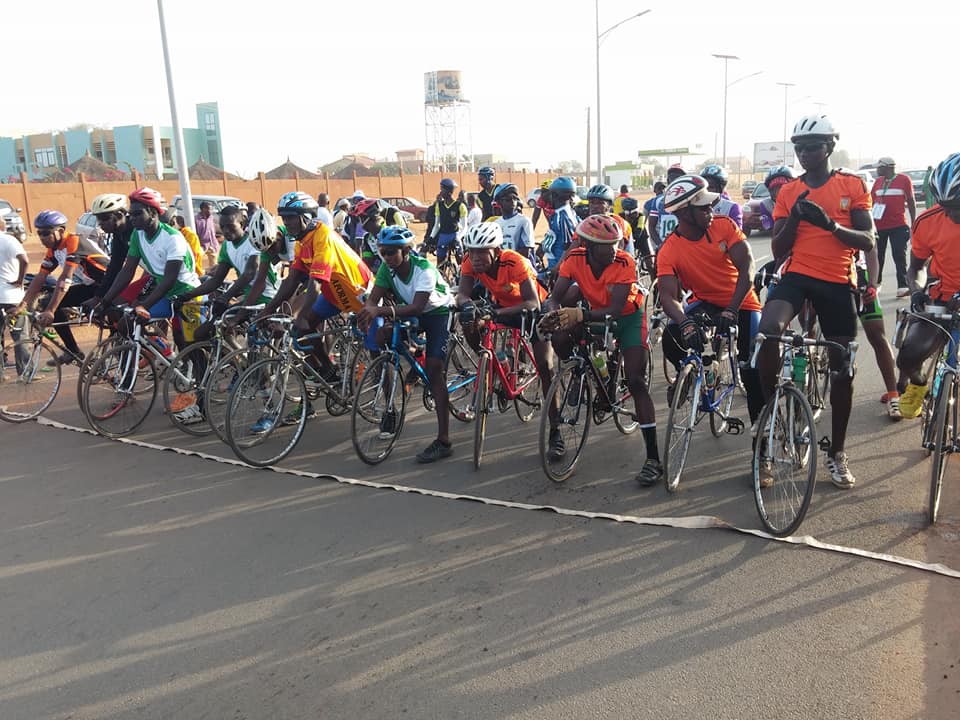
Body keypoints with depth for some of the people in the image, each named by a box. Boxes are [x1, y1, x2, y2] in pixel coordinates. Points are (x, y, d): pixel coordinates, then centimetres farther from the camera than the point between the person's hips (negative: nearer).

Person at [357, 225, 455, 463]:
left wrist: (381, 311, -56)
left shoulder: (424, 268, -31)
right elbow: (373, 300, -20)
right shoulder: (387, 268, -15)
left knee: (433, 368, -19)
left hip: (438, 312, -6)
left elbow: (417, 307, -43)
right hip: (410, 314, 6)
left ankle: (443, 441, -17)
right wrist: (367, 315, -45)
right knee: (379, 338, -18)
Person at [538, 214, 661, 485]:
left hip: (628, 317, -4)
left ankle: (653, 459, -12)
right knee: (560, 338, -22)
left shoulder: (624, 263, -29)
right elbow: (555, 296, -22)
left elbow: (615, 310, -36)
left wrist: (580, 315, -52)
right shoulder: (575, 259, -20)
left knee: (635, 381, -15)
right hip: (596, 313, 4)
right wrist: (552, 313, -46)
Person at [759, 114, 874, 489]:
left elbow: (867, 240, -3)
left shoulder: (853, 185, 4)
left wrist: (830, 223, -21)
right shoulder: (788, 192, 8)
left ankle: (836, 454, 21)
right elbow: (778, 250, 4)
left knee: (842, 370, 5)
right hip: (797, 275, 0)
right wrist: (795, 216, -12)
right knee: (767, 331, -33)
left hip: (838, 283, 0)